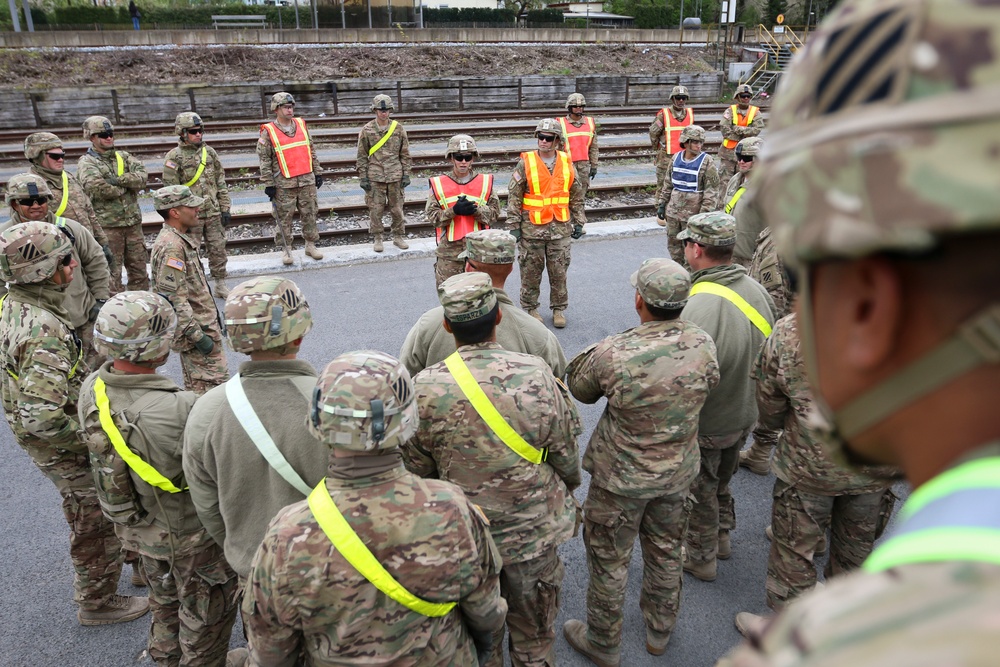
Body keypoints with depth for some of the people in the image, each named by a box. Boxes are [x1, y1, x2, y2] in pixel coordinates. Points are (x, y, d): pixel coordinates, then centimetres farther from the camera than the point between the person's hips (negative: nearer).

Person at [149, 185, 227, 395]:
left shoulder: (181, 239, 11)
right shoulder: (170, 246, -21)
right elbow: (174, 299, -24)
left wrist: (212, 322, 23)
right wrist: (198, 336, -23)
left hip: (202, 324, 10)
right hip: (196, 328, -10)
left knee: (195, 385, 18)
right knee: (214, 382, -7)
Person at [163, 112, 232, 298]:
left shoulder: (209, 152, 7)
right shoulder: (174, 157, -7)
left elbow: (221, 183, 10)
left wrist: (225, 208, 5)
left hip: (214, 213, 4)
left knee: (218, 250, 9)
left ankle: (220, 285, 21)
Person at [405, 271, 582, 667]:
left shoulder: (425, 389, -20)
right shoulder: (536, 377, -21)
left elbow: (417, 469, -6)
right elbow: (566, 459, -9)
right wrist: (565, 497, 13)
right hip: (534, 531, 0)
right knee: (533, 634, 24)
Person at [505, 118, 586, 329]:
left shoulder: (567, 163, 3)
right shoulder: (525, 163, -5)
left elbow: (576, 196, 12)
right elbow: (513, 197, -4)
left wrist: (579, 222, 9)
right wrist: (513, 226, -8)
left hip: (560, 228, 2)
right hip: (532, 228, -2)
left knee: (559, 271, 9)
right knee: (531, 271, 7)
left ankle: (559, 309, 23)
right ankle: (530, 307, 23)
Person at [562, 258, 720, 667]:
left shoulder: (613, 354, -30)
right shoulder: (704, 345, -17)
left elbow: (579, 388, -10)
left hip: (622, 478, -4)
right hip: (678, 472, 5)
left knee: (609, 560, 17)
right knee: (666, 552, 26)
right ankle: (659, 631, 48)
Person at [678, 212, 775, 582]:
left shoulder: (701, 306, -33)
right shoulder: (756, 290, -7)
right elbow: (768, 351, 5)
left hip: (705, 425, -7)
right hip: (744, 414, 7)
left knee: (699, 492, 16)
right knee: (722, 480, 29)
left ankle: (700, 558, 36)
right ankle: (721, 536, 50)